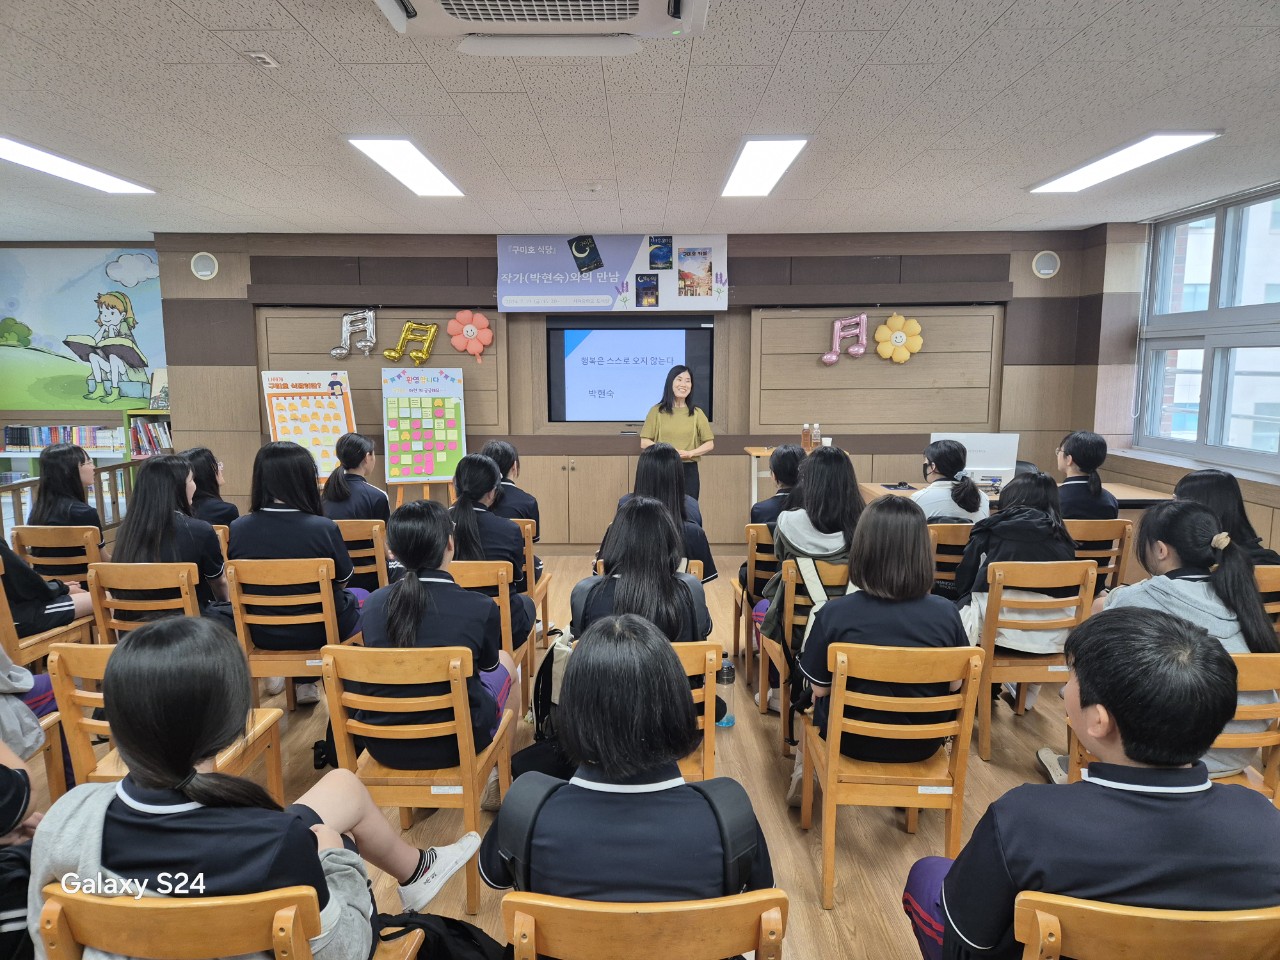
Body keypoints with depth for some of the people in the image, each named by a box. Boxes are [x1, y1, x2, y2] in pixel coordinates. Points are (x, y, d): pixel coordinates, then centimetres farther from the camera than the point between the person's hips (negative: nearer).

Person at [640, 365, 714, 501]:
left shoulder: (697, 413, 6)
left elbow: (710, 444, 5)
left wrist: (689, 453, -11)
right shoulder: (657, 411, 2)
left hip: (688, 471, 1)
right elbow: (644, 443, -1)